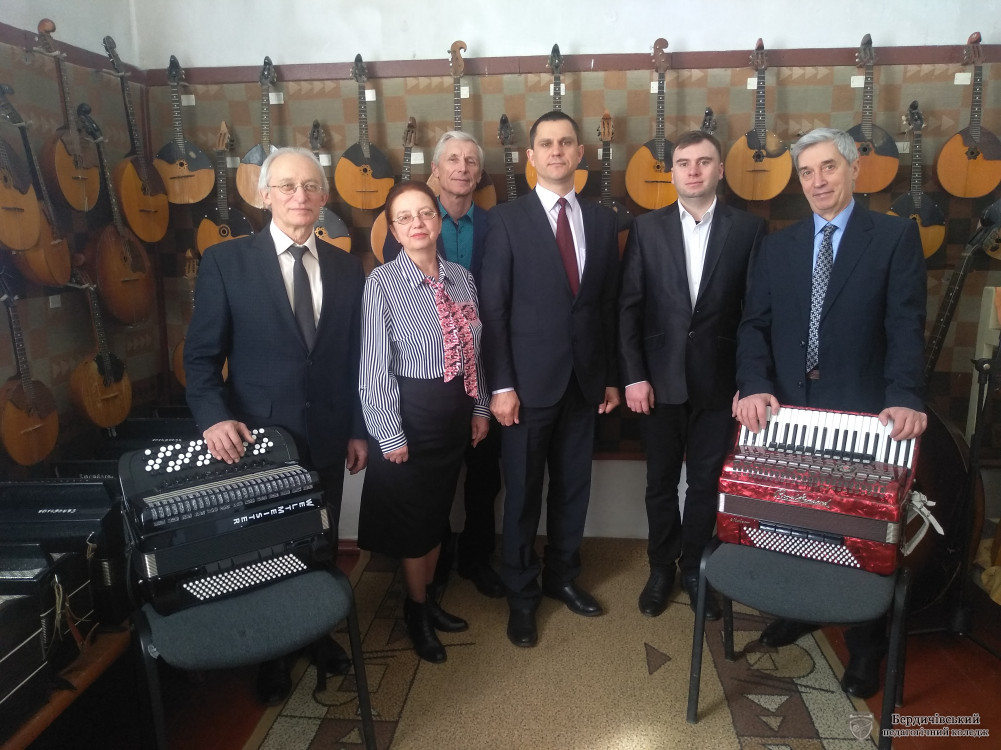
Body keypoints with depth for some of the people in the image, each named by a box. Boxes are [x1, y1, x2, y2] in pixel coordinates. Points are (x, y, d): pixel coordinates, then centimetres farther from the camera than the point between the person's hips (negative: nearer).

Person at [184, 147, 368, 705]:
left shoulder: (346, 268, 5)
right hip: (257, 439, -2)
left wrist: (358, 430, 6)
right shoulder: (225, 261, -5)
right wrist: (215, 417, -20)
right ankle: (271, 655, 36)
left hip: (327, 440, 3)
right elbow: (202, 354, -6)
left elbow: (355, 356, 6)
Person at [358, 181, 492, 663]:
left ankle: (428, 598, 41)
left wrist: (480, 408, 9)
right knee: (413, 515, 10)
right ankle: (415, 611, 34)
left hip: (458, 408, 5)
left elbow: (473, 350, 8)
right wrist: (390, 435, -14)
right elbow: (375, 366, -14)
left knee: (438, 510, 19)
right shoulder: (382, 283, -14)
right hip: (411, 410, -5)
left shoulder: (461, 278, 2)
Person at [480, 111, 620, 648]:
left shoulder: (601, 219, 9)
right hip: (529, 380, -3)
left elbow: (609, 304, 9)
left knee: (573, 488, 14)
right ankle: (521, 595, 25)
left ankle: (562, 576, 34)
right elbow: (493, 308, -7)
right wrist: (500, 385, -11)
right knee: (523, 494, 7)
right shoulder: (507, 219, -3)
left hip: (585, 380, 4)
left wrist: (612, 376, 7)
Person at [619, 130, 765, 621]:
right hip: (661, 379, 1)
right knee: (661, 482, 13)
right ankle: (661, 568, 32)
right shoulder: (647, 228, 1)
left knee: (706, 482, 11)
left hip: (718, 381, 0)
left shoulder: (748, 228, 0)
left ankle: (693, 568, 32)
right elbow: (629, 306, -2)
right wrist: (633, 376, -8)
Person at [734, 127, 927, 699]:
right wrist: (756, 386, -13)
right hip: (788, 408, 3)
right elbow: (755, 325, 4)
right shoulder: (778, 246, 10)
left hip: (863, 412, -2)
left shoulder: (896, 236, 1)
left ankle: (866, 646, 28)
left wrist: (904, 398, -22)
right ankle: (801, 608, 36)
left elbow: (907, 325, -8)